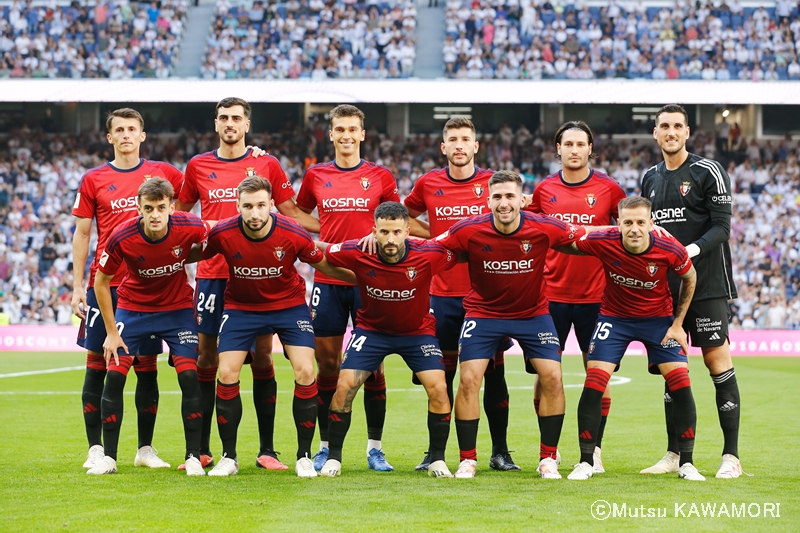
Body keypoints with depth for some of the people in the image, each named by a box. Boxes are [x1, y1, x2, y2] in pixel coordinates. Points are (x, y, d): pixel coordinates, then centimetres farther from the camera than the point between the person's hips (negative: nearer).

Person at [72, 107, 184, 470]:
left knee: (146, 366, 4)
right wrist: (77, 286, 1)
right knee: (98, 363, -1)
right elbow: (81, 234, 6)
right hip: (105, 282, -1)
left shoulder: (163, 173, 7)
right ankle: (96, 449, 6)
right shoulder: (93, 180, 4)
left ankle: (145, 448, 12)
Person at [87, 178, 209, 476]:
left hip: (177, 308, 0)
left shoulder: (189, 228, -24)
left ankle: (193, 457, -1)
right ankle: (108, 457, 3)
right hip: (133, 307, 0)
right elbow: (101, 282, -10)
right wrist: (111, 332, -9)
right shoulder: (122, 238, -25)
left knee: (189, 375, -11)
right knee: (114, 375, -8)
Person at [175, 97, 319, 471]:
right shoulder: (198, 166, 9)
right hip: (212, 274, 1)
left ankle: (267, 450, 5)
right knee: (207, 360, 2)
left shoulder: (266, 165, 5)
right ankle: (202, 449, 8)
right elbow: (180, 213, 21)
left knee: (261, 359, 0)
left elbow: (291, 213, 11)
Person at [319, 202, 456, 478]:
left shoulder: (429, 254, -25)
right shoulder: (357, 254, -23)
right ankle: (333, 457, 5)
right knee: (344, 386, -11)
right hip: (371, 328, 0)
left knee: (438, 388, -15)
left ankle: (437, 460, 2)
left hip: (417, 331, 0)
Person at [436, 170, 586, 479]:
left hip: (533, 312, 1)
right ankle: (467, 460, 3)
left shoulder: (545, 229, -19)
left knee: (552, 377, -10)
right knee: (469, 380, -12)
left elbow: (583, 238, -3)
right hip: (483, 312, -1)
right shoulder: (469, 231, -20)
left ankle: (548, 459, 5)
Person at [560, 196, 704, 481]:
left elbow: (689, 278, -2)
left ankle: (686, 463, 1)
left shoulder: (670, 250, -23)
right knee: (594, 382, -13)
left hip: (658, 318, 0)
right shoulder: (603, 242, -24)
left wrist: (678, 324, -1)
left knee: (680, 381, -12)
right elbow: (566, 244, -5)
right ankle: (586, 462, 0)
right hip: (614, 316, 0)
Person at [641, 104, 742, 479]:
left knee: (717, 361, -8)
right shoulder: (650, 178, 14)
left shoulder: (708, 172, -4)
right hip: (665, 285, 6)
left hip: (707, 283, -6)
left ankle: (731, 456, -6)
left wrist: (692, 250, -24)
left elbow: (722, 227, -10)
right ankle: (674, 455, 14)